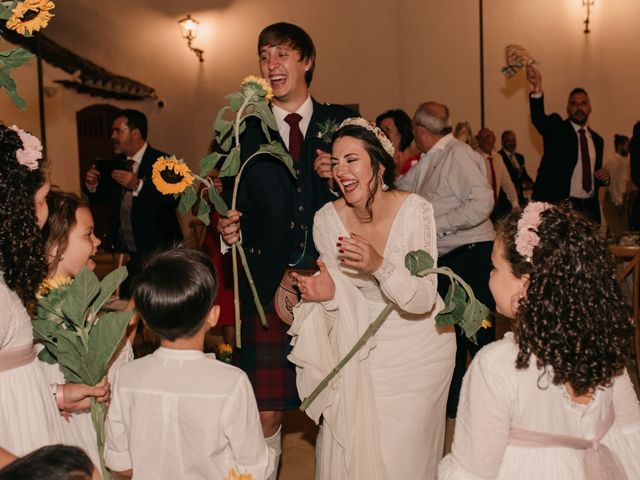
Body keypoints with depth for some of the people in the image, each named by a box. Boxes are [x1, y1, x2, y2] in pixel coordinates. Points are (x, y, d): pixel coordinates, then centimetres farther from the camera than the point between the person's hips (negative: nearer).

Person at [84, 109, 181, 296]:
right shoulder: (117, 162, 10)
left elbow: (174, 199, -25)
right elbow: (99, 197, 14)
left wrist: (138, 185, -32)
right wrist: (92, 185, -7)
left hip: (156, 252, -6)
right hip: (123, 252, 6)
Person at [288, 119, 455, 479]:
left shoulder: (415, 210, -21)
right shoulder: (327, 219, -13)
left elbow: (422, 301, -24)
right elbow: (349, 301, -4)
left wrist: (380, 265, -40)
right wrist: (330, 293, -27)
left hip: (417, 345, -2)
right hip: (364, 346, 3)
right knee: (348, 448, 9)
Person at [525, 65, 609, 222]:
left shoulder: (597, 139, 16)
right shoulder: (556, 128, 1)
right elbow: (539, 118, -22)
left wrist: (605, 177, -1)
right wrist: (537, 88, -39)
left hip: (589, 208, 5)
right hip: (558, 206, -5)